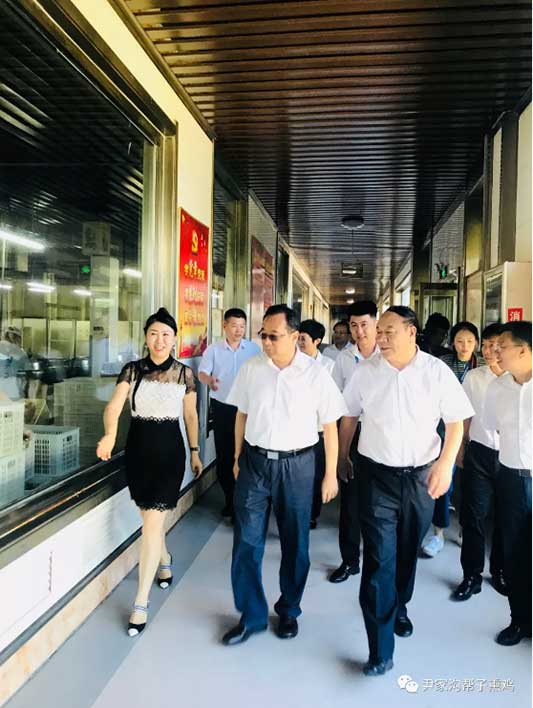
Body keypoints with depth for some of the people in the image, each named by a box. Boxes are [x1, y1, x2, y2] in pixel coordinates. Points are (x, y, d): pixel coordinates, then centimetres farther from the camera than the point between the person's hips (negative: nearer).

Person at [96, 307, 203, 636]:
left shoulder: (185, 373, -3)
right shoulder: (132, 370, -2)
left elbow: (191, 415, 6)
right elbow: (114, 406, -15)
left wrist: (195, 452, 9)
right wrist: (110, 435, -35)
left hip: (169, 449, -2)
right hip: (138, 448, 3)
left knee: (152, 522, -6)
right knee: (152, 516, 18)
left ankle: (141, 603, 5)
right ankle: (165, 559, 49)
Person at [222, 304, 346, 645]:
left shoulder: (316, 373, -9)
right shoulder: (251, 368, -2)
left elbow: (330, 427, -3)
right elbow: (242, 415, 9)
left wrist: (331, 474, -1)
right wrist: (238, 459, 12)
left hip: (297, 464, -1)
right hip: (255, 461, 2)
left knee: (295, 542, 13)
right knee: (246, 541, 5)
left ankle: (289, 611, 35)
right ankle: (251, 615, 24)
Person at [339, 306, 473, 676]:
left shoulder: (437, 371, -8)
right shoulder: (365, 371, -6)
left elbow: (456, 422, -2)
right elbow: (349, 417, 6)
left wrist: (445, 465, -10)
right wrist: (342, 454, 12)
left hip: (421, 476, 1)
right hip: (377, 475, -1)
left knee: (408, 552, 20)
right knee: (379, 559, -4)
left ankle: (399, 607, 48)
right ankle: (381, 650, 8)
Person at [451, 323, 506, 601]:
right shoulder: (473, 377, -2)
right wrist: (461, 449, 7)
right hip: (479, 453, 0)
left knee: (505, 517, 14)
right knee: (473, 516, 5)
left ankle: (500, 571, 33)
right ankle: (471, 575, 19)